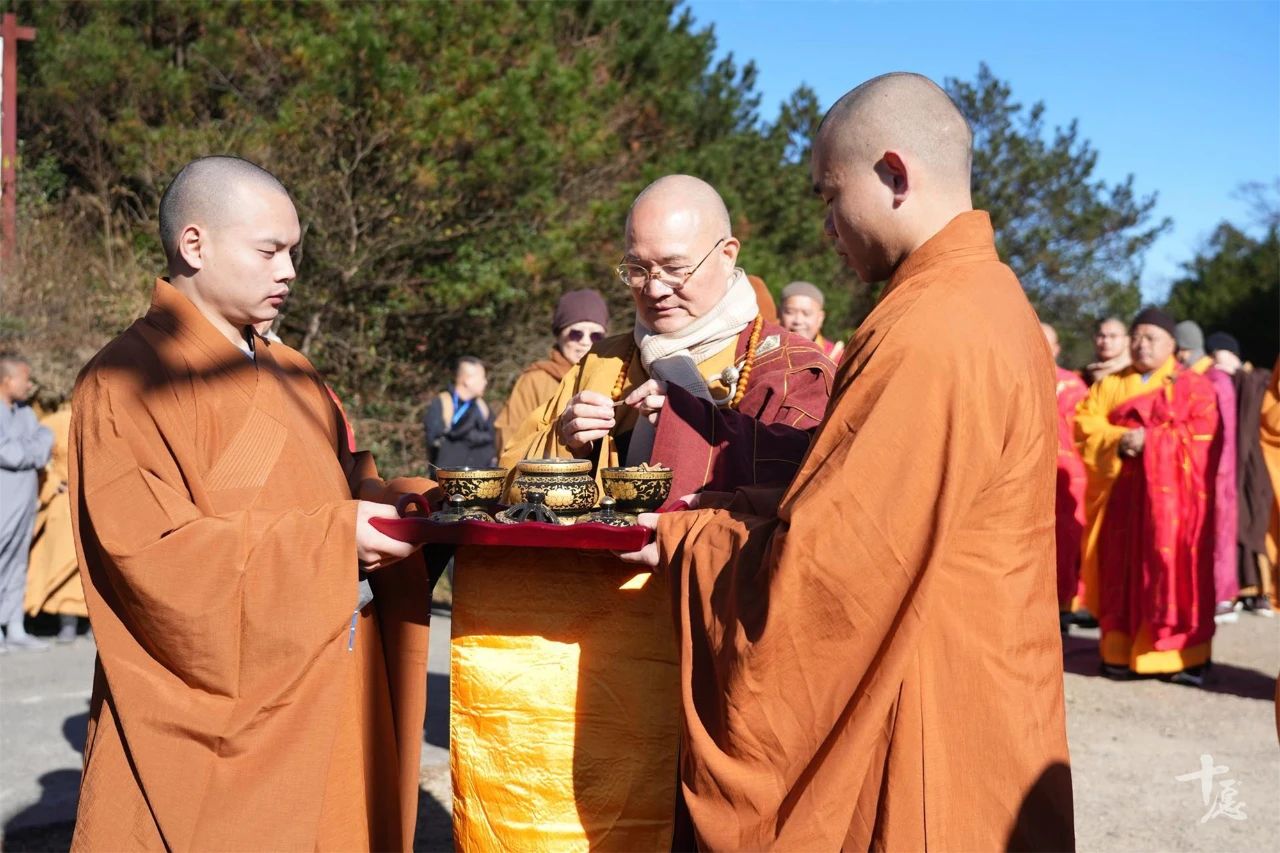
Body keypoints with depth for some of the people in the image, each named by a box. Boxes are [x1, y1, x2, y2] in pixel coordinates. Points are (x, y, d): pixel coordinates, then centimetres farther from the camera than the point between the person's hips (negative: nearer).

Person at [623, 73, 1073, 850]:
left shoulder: (930, 334, -24)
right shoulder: (991, 298, 8)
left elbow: (824, 566, -23)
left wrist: (682, 539, -7)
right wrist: (790, 505, 6)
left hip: (932, 741, -9)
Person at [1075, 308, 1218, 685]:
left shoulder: (1193, 386, 6)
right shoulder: (1112, 384, 16)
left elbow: (1200, 436, -5)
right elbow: (1086, 422, 4)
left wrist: (1149, 440, -13)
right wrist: (1118, 440, -13)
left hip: (1173, 492, -3)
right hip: (1123, 490, 3)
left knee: (1173, 567, -5)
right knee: (1123, 569, 2)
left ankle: (1183, 656, 0)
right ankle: (1122, 652, 7)